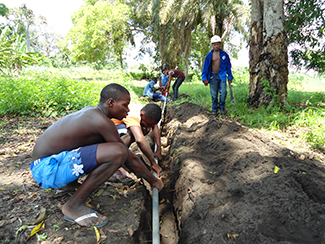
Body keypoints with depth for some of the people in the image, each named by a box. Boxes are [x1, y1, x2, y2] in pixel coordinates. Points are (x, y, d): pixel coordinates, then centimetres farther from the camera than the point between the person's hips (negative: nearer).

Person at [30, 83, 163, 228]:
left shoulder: (90, 111, 9)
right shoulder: (101, 121, -20)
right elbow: (130, 159, -13)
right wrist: (153, 180, 2)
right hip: (47, 168, -10)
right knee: (118, 152, -27)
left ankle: (68, 183, 18)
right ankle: (74, 205, -11)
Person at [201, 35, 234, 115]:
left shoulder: (224, 54, 7)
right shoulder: (209, 55, 4)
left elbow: (228, 66, 12)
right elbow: (205, 67, 5)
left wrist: (230, 77, 10)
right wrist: (205, 78, -2)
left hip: (222, 76, 1)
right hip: (213, 76, 0)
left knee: (223, 92, -6)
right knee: (214, 94, 1)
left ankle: (222, 107, 13)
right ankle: (214, 109, 13)